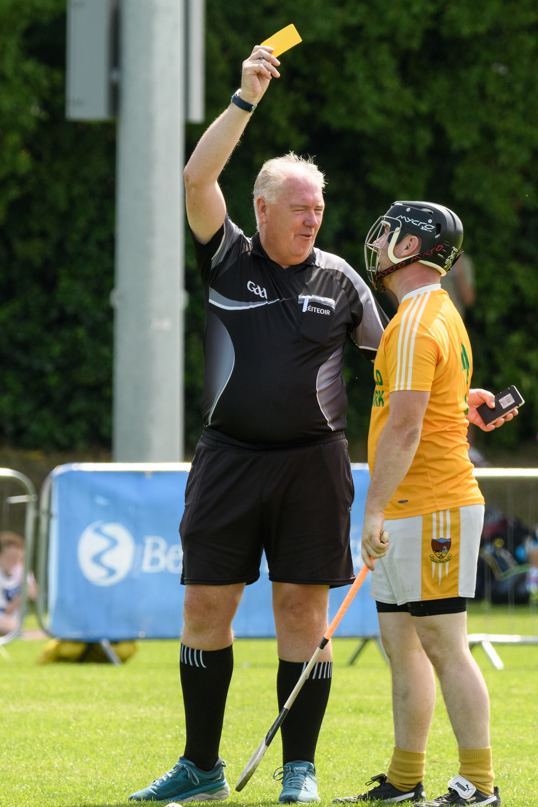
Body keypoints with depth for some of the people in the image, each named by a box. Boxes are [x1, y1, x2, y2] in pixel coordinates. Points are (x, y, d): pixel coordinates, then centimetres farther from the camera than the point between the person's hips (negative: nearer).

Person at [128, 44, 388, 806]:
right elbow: (197, 177, -7)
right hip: (228, 458, 0)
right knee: (205, 607, 1)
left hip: (313, 463, 0)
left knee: (303, 612, 0)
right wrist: (247, 98, -10)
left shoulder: (339, 280, 7)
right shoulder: (227, 259, 4)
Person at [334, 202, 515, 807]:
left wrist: (374, 512, -22)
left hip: (430, 510, -10)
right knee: (401, 642, 12)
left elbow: (405, 425, -22)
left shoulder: (417, 322, -15)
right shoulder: (437, 314, 18)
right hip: (413, 513, 10)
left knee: (443, 645, -8)